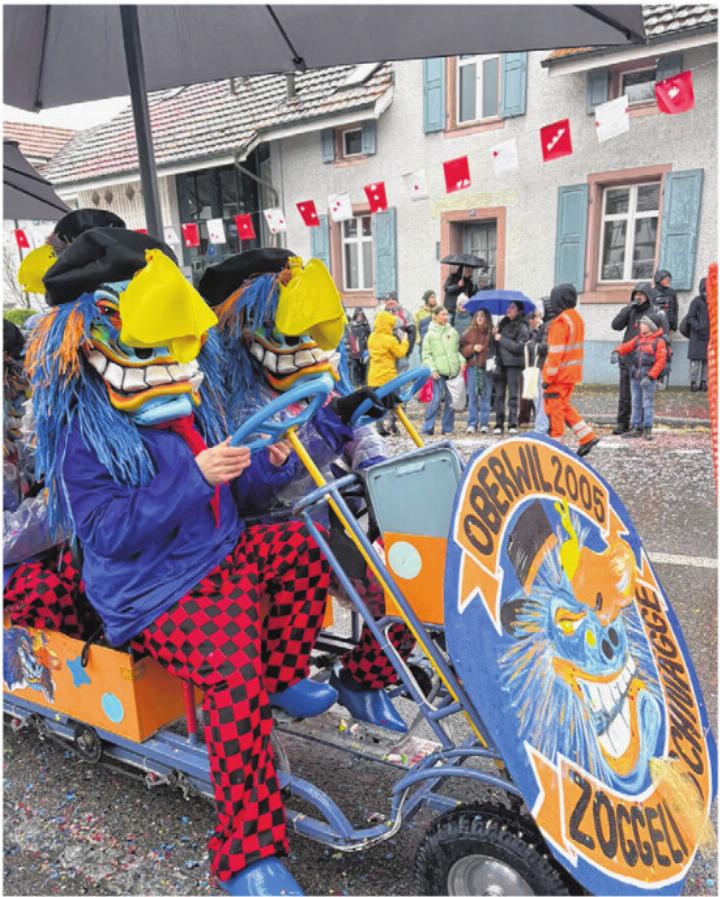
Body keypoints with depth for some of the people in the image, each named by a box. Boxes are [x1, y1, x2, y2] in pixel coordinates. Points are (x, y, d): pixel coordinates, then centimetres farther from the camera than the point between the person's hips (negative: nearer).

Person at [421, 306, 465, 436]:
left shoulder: (452, 331, 11)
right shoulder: (430, 334, 1)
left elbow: (458, 349, 18)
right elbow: (426, 354, -2)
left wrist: (461, 360, 2)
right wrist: (432, 369, -12)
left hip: (453, 371, 4)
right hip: (439, 372, -4)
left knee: (451, 401, 7)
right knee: (436, 399, -9)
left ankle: (447, 428, 16)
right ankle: (428, 428, 0)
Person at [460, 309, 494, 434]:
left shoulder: (492, 333, 5)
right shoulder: (468, 333, 8)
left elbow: (495, 349, 4)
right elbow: (462, 350, 6)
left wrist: (493, 361, -14)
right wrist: (473, 348, -8)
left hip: (487, 367, 0)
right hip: (473, 366, 1)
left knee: (486, 396, 3)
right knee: (472, 396, 1)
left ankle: (484, 424, 9)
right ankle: (472, 424, 6)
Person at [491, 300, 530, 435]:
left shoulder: (522, 327, -3)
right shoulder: (502, 323, 15)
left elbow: (518, 347, -14)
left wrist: (501, 339, -10)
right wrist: (494, 334, -1)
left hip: (514, 364, -5)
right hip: (500, 363, 5)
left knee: (513, 394, -2)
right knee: (499, 394, 3)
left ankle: (512, 424, 1)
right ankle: (499, 424, 6)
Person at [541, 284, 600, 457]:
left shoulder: (560, 321, -17)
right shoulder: (577, 317, 13)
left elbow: (556, 352, -20)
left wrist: (548, 376, -17)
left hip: (560, 373, -9)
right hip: (573, 372, 9)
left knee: (554, 407, 1)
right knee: (564, 406, 19)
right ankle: (588, 436, 16)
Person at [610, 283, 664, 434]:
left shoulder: (655, 311, 4)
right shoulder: (630, 311, 12)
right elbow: (616, 325, -1)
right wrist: (628, 307, -9)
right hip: (627, 358, 3)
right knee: (625, 393, 2)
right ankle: (622, 423, 7)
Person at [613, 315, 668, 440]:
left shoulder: (659, 341, -3)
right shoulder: (638, 339, 14)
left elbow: (661, 361, -9)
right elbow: (627, 346, 4)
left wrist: (649, 377, -18)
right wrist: (617, 352, -20)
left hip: (649, 378, -6)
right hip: (635, 377, 6)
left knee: (647, 403, -4)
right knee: (636, 403, 11)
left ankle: (647, 429, 2)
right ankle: (636, 428, 19)